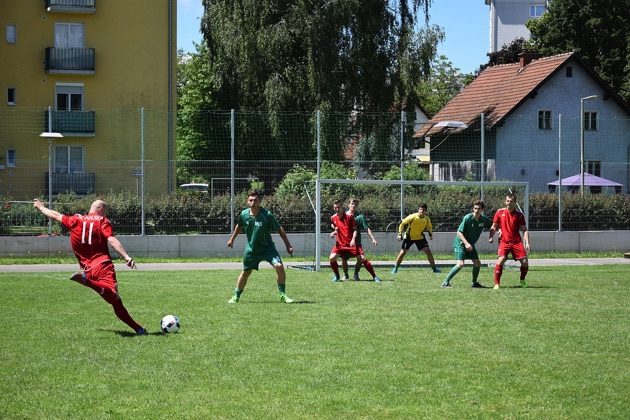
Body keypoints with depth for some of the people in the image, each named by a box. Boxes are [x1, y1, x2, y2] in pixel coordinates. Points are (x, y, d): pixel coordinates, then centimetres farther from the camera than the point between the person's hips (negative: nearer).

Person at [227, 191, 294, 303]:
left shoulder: (267, 215, -19)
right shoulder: (244, 214, -8)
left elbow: (280, 230, -10)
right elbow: (239, 226, 16)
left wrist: (288, 245, -11)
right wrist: (232, 239, 24)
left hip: (267, 247, -3)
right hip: (251, 249, 3)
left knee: (279, 266, -23)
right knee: (245, 273, 13)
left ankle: (282, 295, -9)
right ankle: (236, 296, 33)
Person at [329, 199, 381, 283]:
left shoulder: (349, 216, -7)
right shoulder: (333, 218, 5)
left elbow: (355, 229, -5)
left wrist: (353, 240, -19)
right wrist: (334, 232, 6)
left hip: (351, 244, -3)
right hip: (340, 244, 3)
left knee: (362, 258, -11)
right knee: (332, 258, -18)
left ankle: (374, 276, -1)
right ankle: (336, 276, 5)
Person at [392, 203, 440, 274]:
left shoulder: (427, 219, -11)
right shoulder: (412, 217, -24)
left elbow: (429, 226, 13)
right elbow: (402, 224, -13)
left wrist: (430, 234, 0)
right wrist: (400, 234, -16)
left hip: (420, 237, 3)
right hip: (409, 237, -3)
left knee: (428, 251, -8)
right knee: (402, 252, -9)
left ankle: (434, 268, 4)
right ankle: (395, 268, 8)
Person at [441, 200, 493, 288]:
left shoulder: (484, 219, -4)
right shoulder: (468, 218, -20)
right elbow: (459, 232, -20)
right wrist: (466, 243, -29)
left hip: (470, 244, 7)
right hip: (460, 243, -7)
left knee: (477, 264, 5)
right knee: (460, 264, -20)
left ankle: (474, 283, 26)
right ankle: (445, 282, -13)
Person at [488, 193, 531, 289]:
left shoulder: (519, 215, 5)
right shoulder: (500, 212, 5)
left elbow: (524, 230, 6)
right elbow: (494, 227, 12)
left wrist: (527, 243, -4)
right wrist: (491, 237, -4)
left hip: (516, 241, 1)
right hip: (504, 241, -1)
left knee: (525, 262, -5)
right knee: (501, 260, -22)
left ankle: (522, 280, 24)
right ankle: (497, 284, -13)